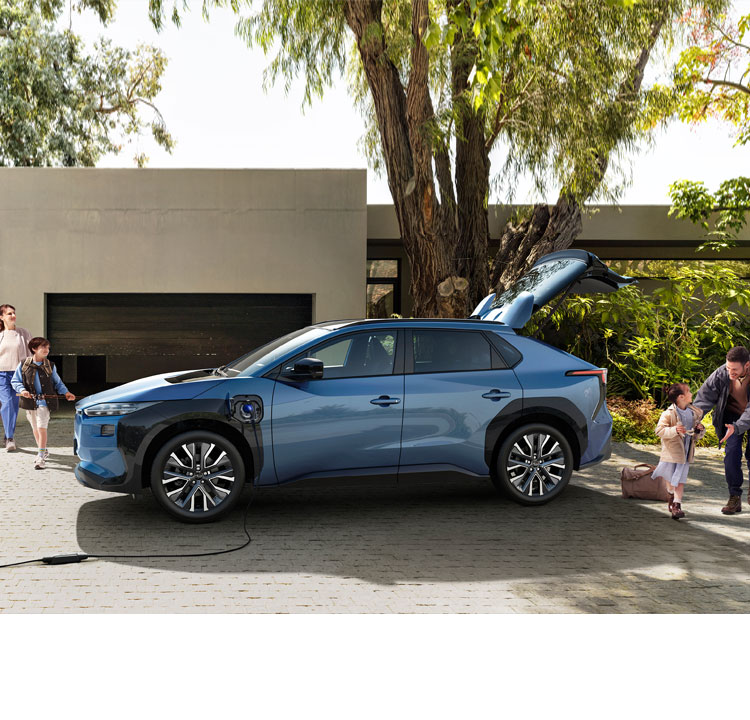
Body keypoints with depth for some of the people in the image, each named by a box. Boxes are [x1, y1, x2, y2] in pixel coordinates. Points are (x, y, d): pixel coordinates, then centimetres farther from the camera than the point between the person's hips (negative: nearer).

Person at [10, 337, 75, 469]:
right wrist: (22, 390, -15)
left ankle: (41, 457, -11)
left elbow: (57, 382, 9)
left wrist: (66, 392, -4)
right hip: (30, 401, 2)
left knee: (42, 428, -12)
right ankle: (43, 451, 34)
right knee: (35, 428, 15)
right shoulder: (23, 365, 0)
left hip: (44, 401, -2)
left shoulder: (50, 366, 2)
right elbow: (15, 381, 3)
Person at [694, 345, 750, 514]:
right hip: (732, 414, 2)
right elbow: (705, 397, -16)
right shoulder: (721, 374, -23)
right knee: (731, 453, -9)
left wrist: (736, 427, -45)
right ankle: (734, 497, -1)